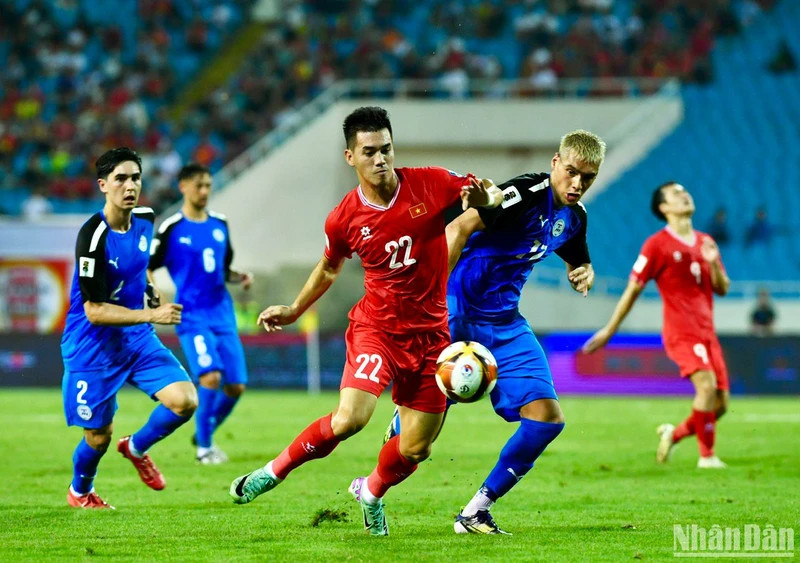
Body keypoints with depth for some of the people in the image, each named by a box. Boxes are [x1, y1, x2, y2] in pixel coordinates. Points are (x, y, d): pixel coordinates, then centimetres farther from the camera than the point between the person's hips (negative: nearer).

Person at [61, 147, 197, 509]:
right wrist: (151, 315, -30)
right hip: (93, 347, -6)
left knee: (185, 401, -13)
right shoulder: (93, 236, -24)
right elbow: (94, 311, -24)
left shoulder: (145, 219, -2)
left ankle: (137, 448, 17)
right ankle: (80, 490, 35)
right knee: (99, 437, 2)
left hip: (137, 338, 6)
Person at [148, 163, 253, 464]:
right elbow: (146, 268, 0)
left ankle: (205, 434, 25)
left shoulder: (220, 225, 12)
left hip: (222, 313, 6)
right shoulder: (171, 228, -4)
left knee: (236, 385, 1)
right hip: (192, 315, -6)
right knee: (211, 375, -21)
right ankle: (203, 447, -6)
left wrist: (240, 277, 2)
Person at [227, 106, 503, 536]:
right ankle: (276, 470, -1)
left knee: (414, 450, 4)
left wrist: (485, 199, -20)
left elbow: (493, 193, 4)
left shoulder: (431, 184, -9)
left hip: (430, 333, 2)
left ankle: (371, 493, 38)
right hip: (377, 327, -2)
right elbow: (329, 268, 15)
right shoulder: (344, 219, -7)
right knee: (348, 419, -25)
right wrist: (293, 311, 16)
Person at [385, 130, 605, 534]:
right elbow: (459, 228, -27)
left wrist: (583, 275, 2)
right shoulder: (526, 193, -19)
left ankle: (476, 513, 3)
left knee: (547, 417, -8)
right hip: (457, 312, -7)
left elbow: (578, 263, 28)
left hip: (504, 322, 7)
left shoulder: (574, 216, 7)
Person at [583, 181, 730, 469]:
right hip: (681, 332, -6)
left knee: (720, 403, 0)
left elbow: (722, 289, 15)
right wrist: (609, 330, 3)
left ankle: (674, 434, 24)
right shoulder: (657, 245, -3)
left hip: (707, 332, 6)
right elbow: (633, 288, 1)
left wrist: (713, 263, -6)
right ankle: (706, 455, -18)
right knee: (707, 384, -26)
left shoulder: (706, 243, 15)